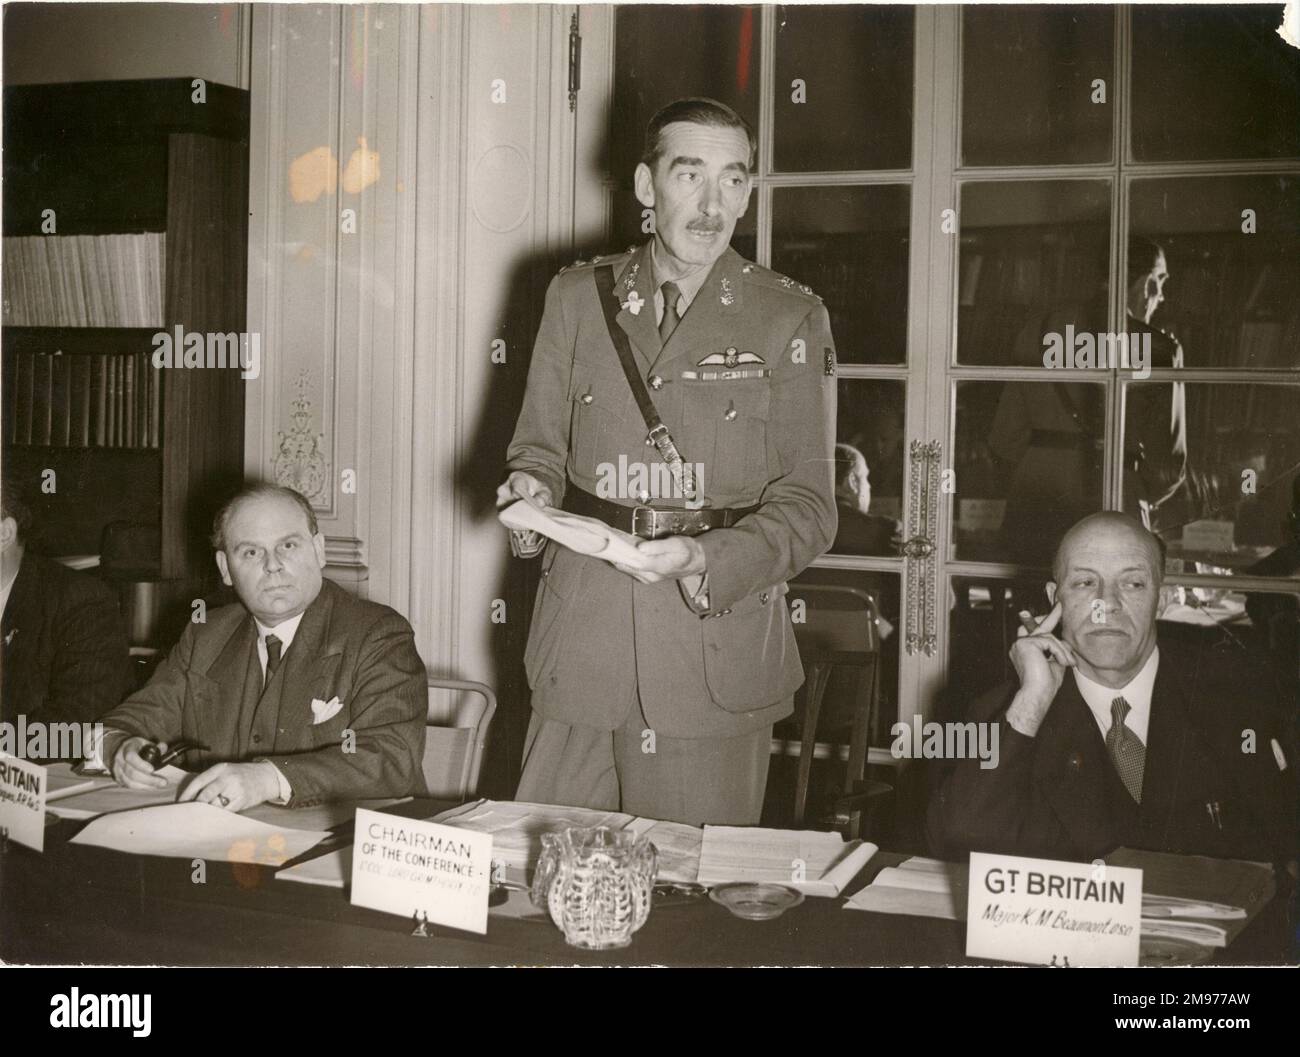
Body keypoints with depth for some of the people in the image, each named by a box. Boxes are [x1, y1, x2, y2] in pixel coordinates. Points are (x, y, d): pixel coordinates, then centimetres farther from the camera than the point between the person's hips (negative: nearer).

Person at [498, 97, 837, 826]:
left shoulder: (791, 319, 1)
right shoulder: (578, 298, 9)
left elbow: (807, 506, -2)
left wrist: (703, 560, -18)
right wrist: (532, 489, -8)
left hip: (718, 651, -2)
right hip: (581, 645, 2)